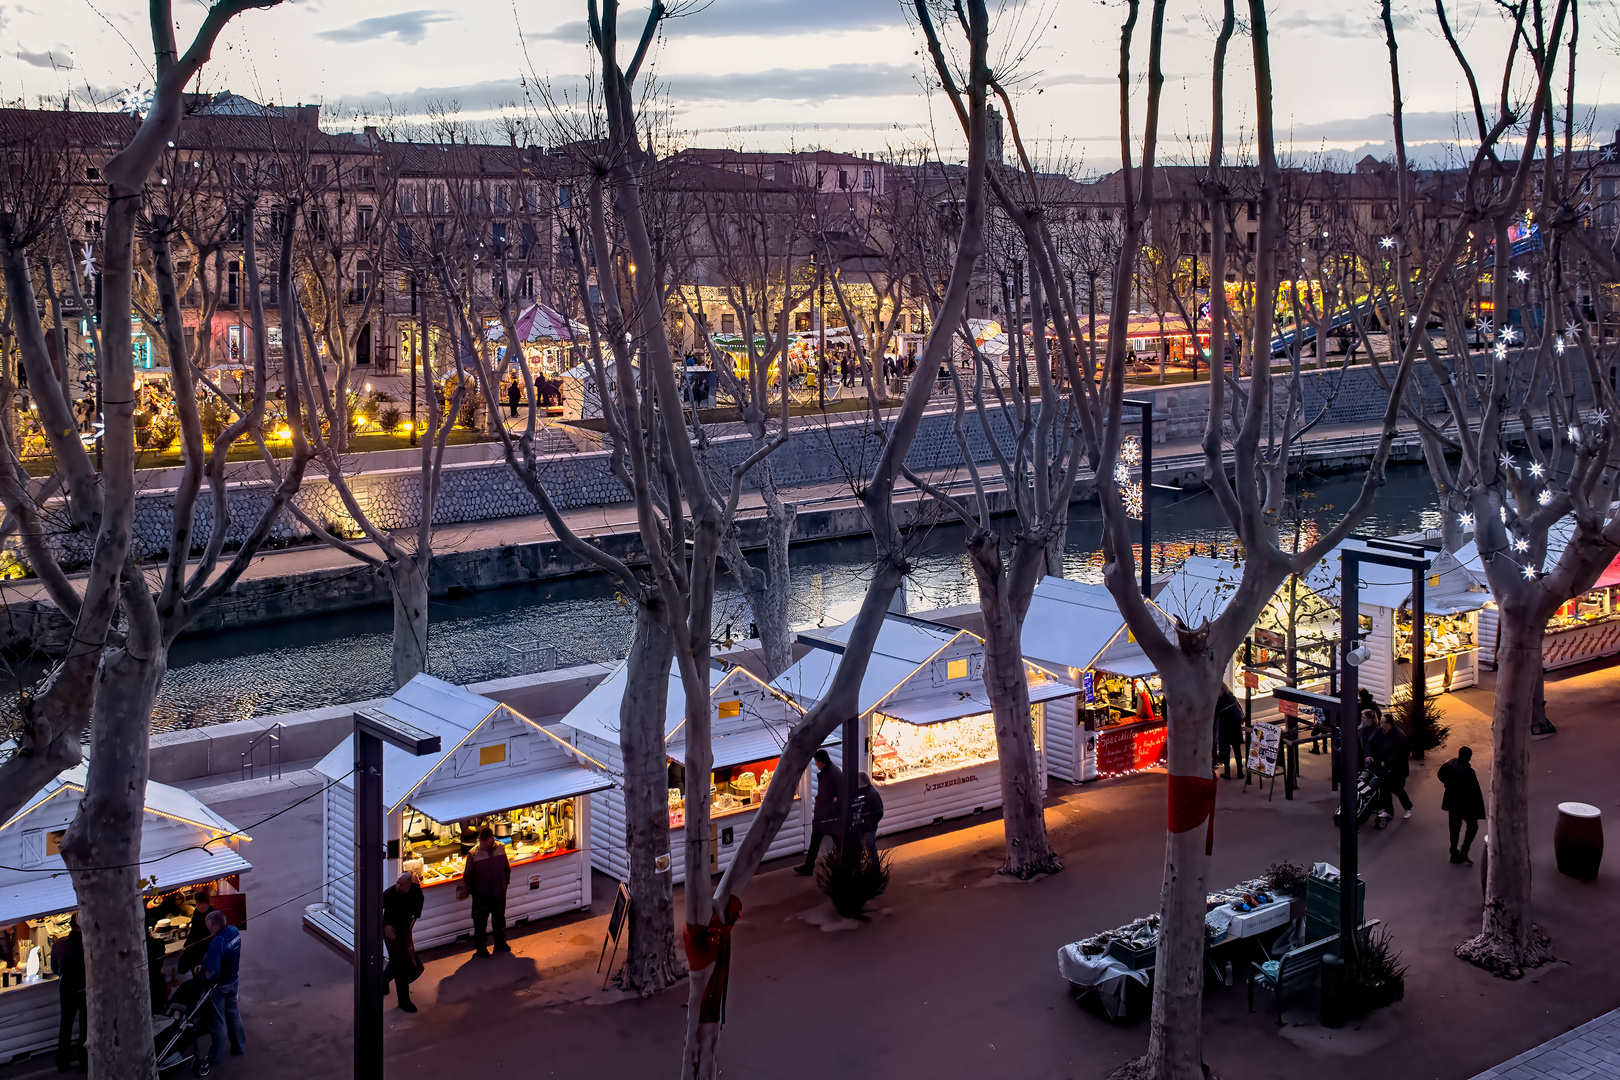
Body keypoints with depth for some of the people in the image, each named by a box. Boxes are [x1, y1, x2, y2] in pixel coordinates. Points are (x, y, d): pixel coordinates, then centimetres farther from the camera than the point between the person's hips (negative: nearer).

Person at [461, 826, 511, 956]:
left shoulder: (500, 849, -5)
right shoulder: (473, 854, -17)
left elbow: (507, 868, 9)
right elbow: (468, 876, -8)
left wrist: (506, 882, 10)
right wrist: (469, 890, -7)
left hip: (499, 893, 4)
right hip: (481, 895, -4)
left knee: (499, 918, 20)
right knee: (480, 921, 8)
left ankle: (500, 943, 38)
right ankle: (480, 947, 23)